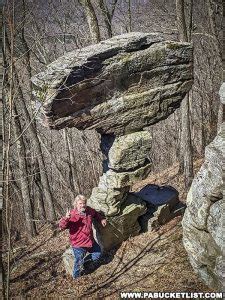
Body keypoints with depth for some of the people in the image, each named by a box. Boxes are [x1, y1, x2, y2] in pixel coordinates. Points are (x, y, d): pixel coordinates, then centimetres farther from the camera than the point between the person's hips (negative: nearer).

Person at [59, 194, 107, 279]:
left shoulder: (89, 210, -2)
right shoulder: (72, 215, -24)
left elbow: (95, 214, 23)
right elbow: (62, 226, -31)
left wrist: (101, 219, 13)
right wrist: (66, 218, -49)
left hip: (90, 241, 7)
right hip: (78, 244, -7)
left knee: (98, 253, 22)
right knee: (79, 261, 3)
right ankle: (76, 276, 31)